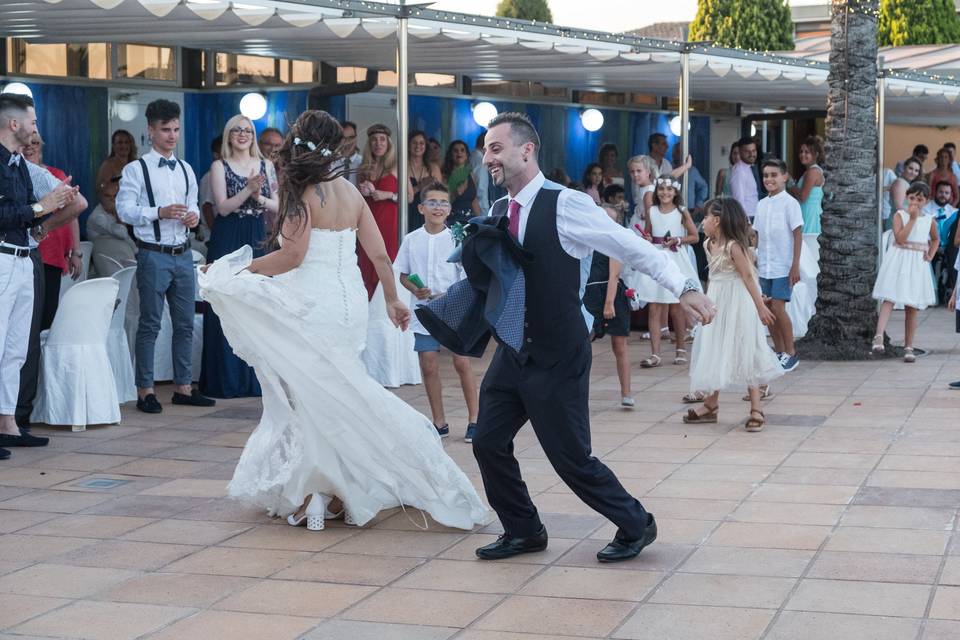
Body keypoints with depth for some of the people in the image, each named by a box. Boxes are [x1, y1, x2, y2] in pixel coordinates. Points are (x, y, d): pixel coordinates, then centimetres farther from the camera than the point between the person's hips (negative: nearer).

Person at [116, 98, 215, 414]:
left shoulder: (186, 169, 14)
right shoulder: (136, 169, -5)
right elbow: (124, 210, -11)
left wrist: (194, 215, -1)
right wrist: (159, 213, -22)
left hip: (183, 255, 6)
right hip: (154, 255, -6)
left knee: (185, 323, 10)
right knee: (150, 325, -1)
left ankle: (183, 387, 19)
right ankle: (144, 390, 6)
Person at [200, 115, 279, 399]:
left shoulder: (266, 165, 10)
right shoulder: (219, 166, 1)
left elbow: (277, 206, 8)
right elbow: (223, 207, -8)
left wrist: (259, 197, -11)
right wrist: (248, 189, -19)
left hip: (258, 240, 3)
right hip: (228, 241, -3)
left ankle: (257, 376, 11)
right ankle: (228, 379, 3)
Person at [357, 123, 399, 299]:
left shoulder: (396, 167, 0)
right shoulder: (364, 168, 13)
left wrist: (389, 195, -13)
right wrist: (361, 192, 5)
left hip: (389, 223, -4)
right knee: (367, 268, -1)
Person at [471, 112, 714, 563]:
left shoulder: (566, 205, -17)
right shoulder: (498, 213, 5)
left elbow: (633, 247, -17)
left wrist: (684, 289, -24)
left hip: (557, 358, -7)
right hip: (511, 352, 7)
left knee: (571, 457, -1)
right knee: (488, 442, 6)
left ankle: (635, 525, 23)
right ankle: (523, 531, 26)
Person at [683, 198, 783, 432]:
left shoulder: (733, 246, -17)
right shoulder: (709, 246, 6)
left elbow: (748, 276, -16)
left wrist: (760, 307, -16)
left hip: (736, 306, -8)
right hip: (717, 306, 8)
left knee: (744, 354, -4)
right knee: (714, 354, 12)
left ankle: (756, 410, 1)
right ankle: (711, 405, 21)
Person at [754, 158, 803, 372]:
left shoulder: (789, 203, -7)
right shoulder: (761, 204, 11)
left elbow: (798, 234, -9)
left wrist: (795, 265, -13)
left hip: (783, 266, -6)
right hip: (764, 266, 6)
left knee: (777, 307, -11)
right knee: (767, 309, 6)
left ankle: (791, 353, 1)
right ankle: (779, 352, 16)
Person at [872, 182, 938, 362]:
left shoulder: (929, 220, 8)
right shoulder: (900, 215, -3)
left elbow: (935, 239, 27)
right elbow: (900, 238, -17)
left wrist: (930, 255, 10)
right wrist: (913, 218, -17)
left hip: (917, 266, 3)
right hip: (898, 262, -3)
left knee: (912, 307, 6)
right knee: (889, 299, -18)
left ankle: (908, 347, 12)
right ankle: (879, 337, -31)